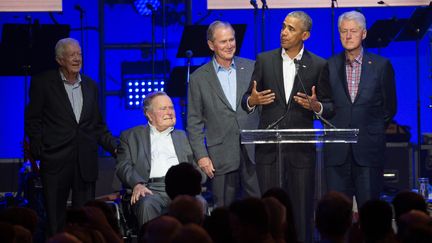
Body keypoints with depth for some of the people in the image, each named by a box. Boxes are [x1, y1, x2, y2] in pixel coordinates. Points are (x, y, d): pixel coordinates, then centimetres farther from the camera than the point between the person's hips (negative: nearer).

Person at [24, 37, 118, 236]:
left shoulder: (90, 86, 14)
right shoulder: (43, 83, 2)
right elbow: (33, 120, 0)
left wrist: (115, 147, 4)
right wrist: (38, 152, -8)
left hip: (86, 162, 3)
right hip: (56, 160, -3)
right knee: (55, 216, 0)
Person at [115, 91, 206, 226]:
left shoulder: (182, 137, 29)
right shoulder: (131, 136, 20)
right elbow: (123, 166, 7)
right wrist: (137, 184, -14)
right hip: (151, 188, -2)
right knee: (147, 204, -37)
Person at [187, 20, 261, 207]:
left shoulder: (251, 68, 8)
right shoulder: (199, 78, 5)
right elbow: (194, 122, 5)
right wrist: (201, 156, -3)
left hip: (253, 151, 1)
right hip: (221, 156, -1)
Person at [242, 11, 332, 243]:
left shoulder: (318, 65, 3)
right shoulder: (264, 60, 6)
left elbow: (329, 106, 6)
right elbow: (247, 100, 9)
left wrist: (316, 106, -16)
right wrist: (252, 100, -14)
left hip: (301, 148, -1)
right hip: (269, 147, 1)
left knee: (302, 209, 0)